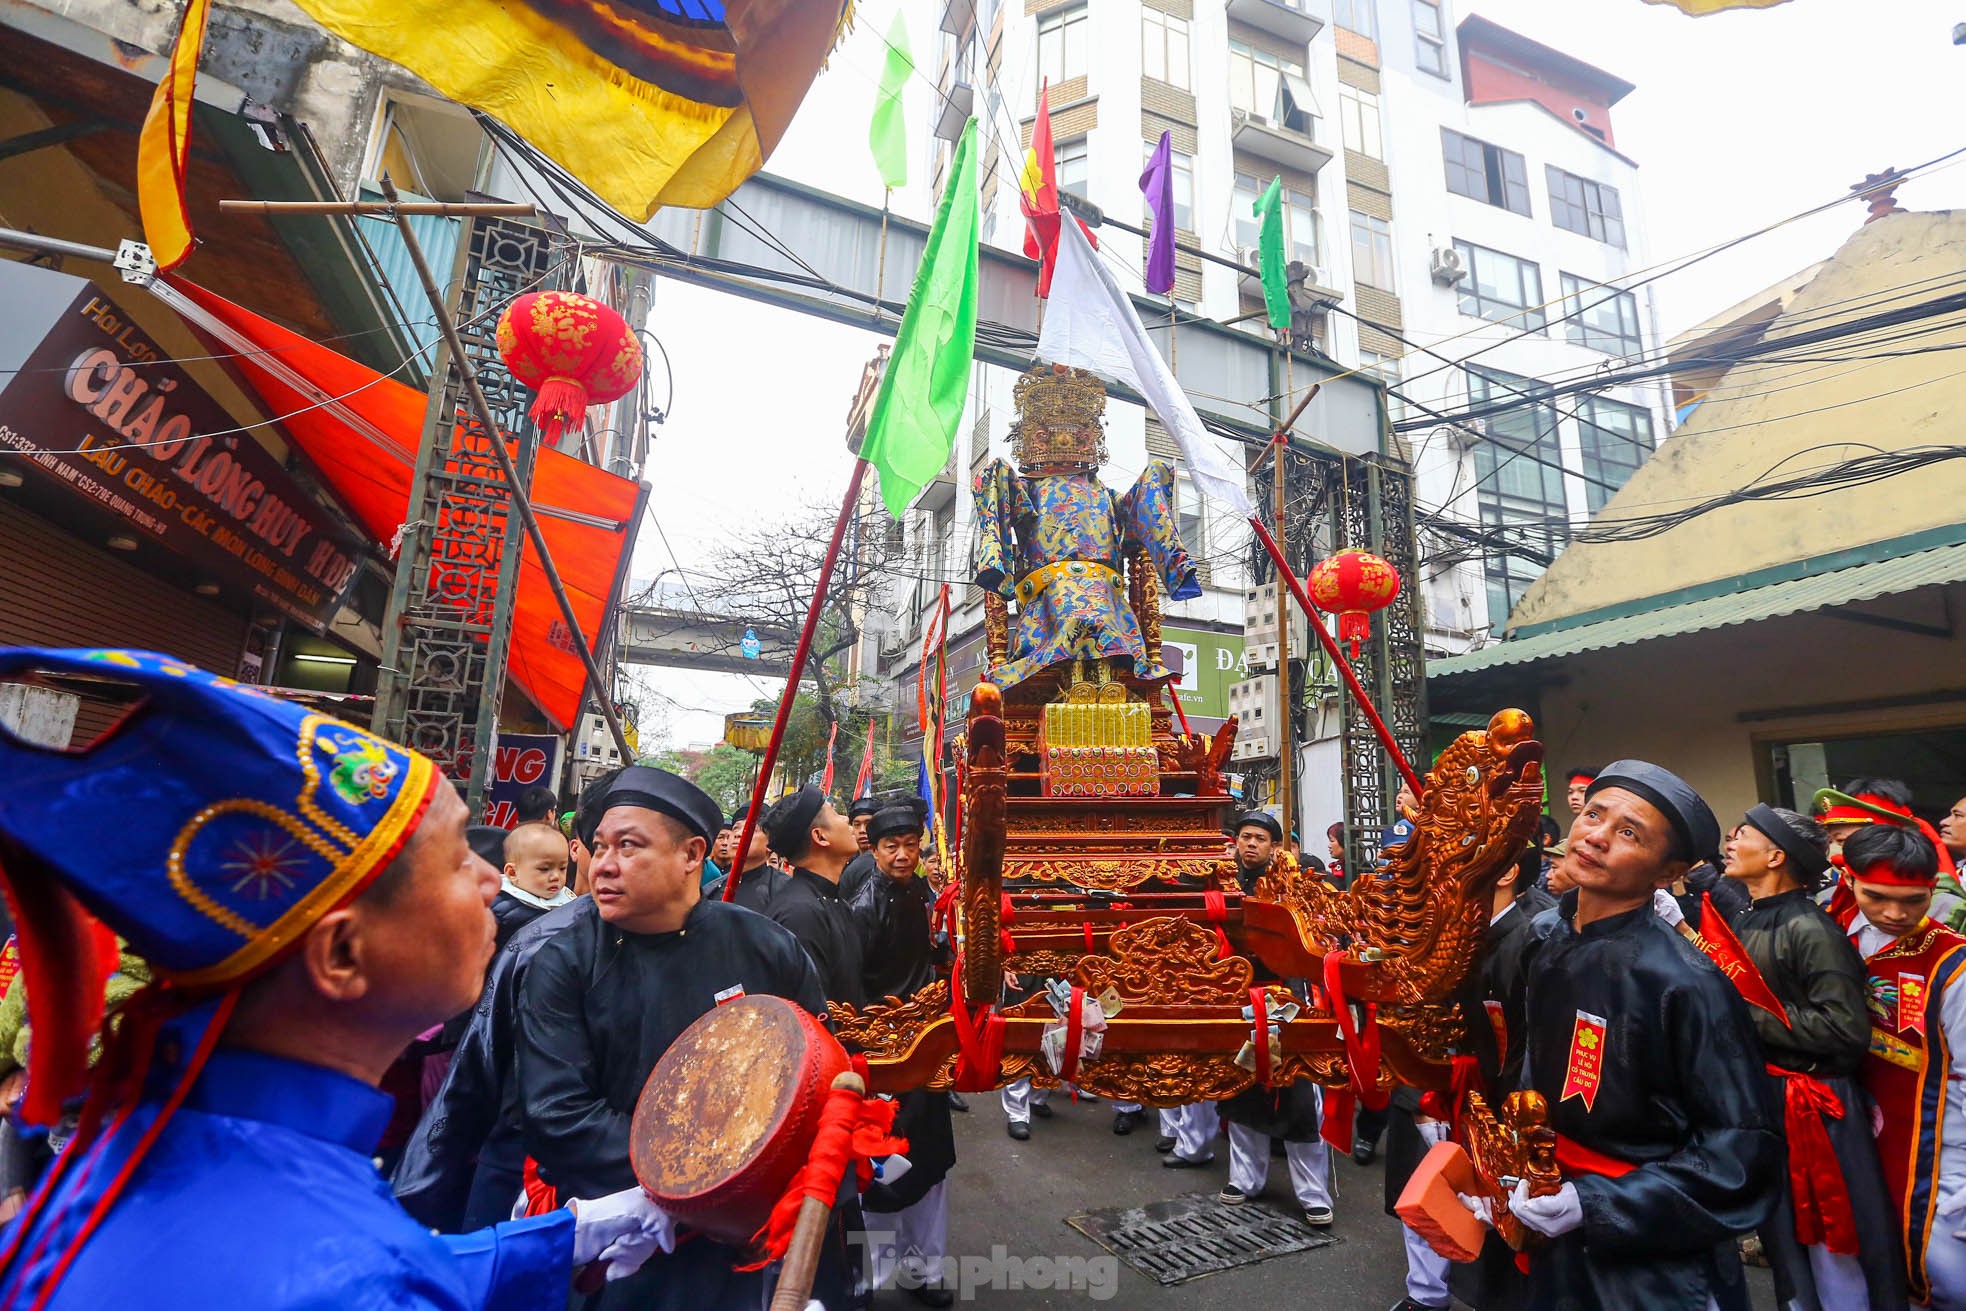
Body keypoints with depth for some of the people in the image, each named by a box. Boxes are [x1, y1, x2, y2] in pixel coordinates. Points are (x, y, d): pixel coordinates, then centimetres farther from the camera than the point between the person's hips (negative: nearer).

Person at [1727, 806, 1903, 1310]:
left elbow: (1848, 1029, -23)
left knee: (1831, 1251, 6)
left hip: (1811, 1109, -7)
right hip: (1759, 1099, 7)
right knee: (1785, 1242, 20)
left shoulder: (1808, 929, -17)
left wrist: (1751, 1015, -20)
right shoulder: (1743, 923, 7)